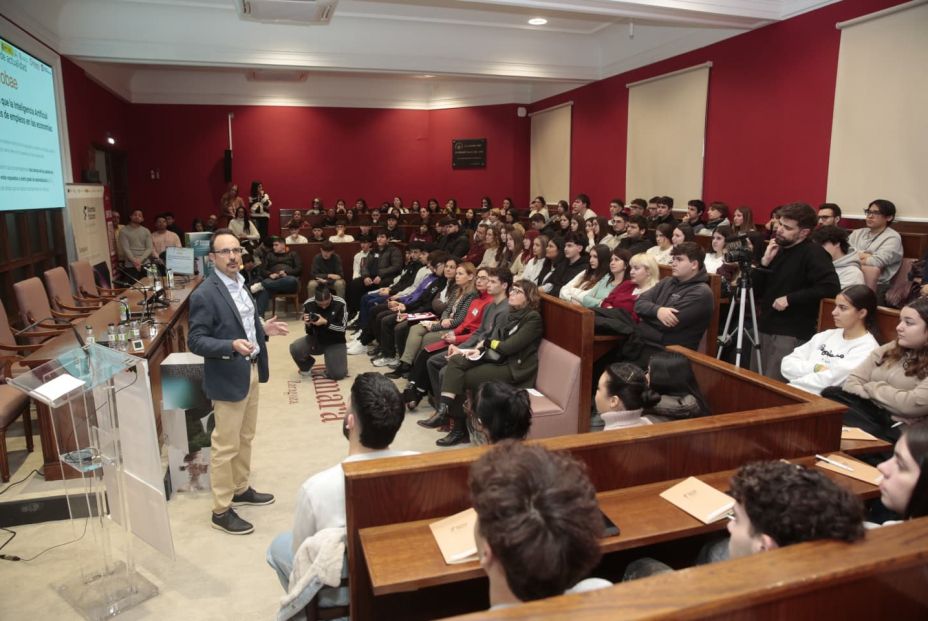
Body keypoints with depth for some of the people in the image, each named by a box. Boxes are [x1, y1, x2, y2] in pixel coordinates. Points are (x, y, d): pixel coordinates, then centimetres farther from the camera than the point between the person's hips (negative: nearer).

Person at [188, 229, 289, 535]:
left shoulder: (240, 283, 6)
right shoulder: (204, 295, -19)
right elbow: (195, 341, -19)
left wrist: (263, 329, 1)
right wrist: (232, 345, -33)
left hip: (251, 370, 9)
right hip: (228, 377, -8)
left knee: (245, 437, 22)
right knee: (225, 446, 3)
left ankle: (240, 489, 39)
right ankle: (221, 510, 17)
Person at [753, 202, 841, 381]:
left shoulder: (813, 253, -9)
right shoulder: (777, 249, 13)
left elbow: (831, 287, -24)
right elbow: (756, 291, 9)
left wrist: (790, 299, -20)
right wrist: (765, 262, -5)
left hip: (792, 334, -7)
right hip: (765, 329, 7)